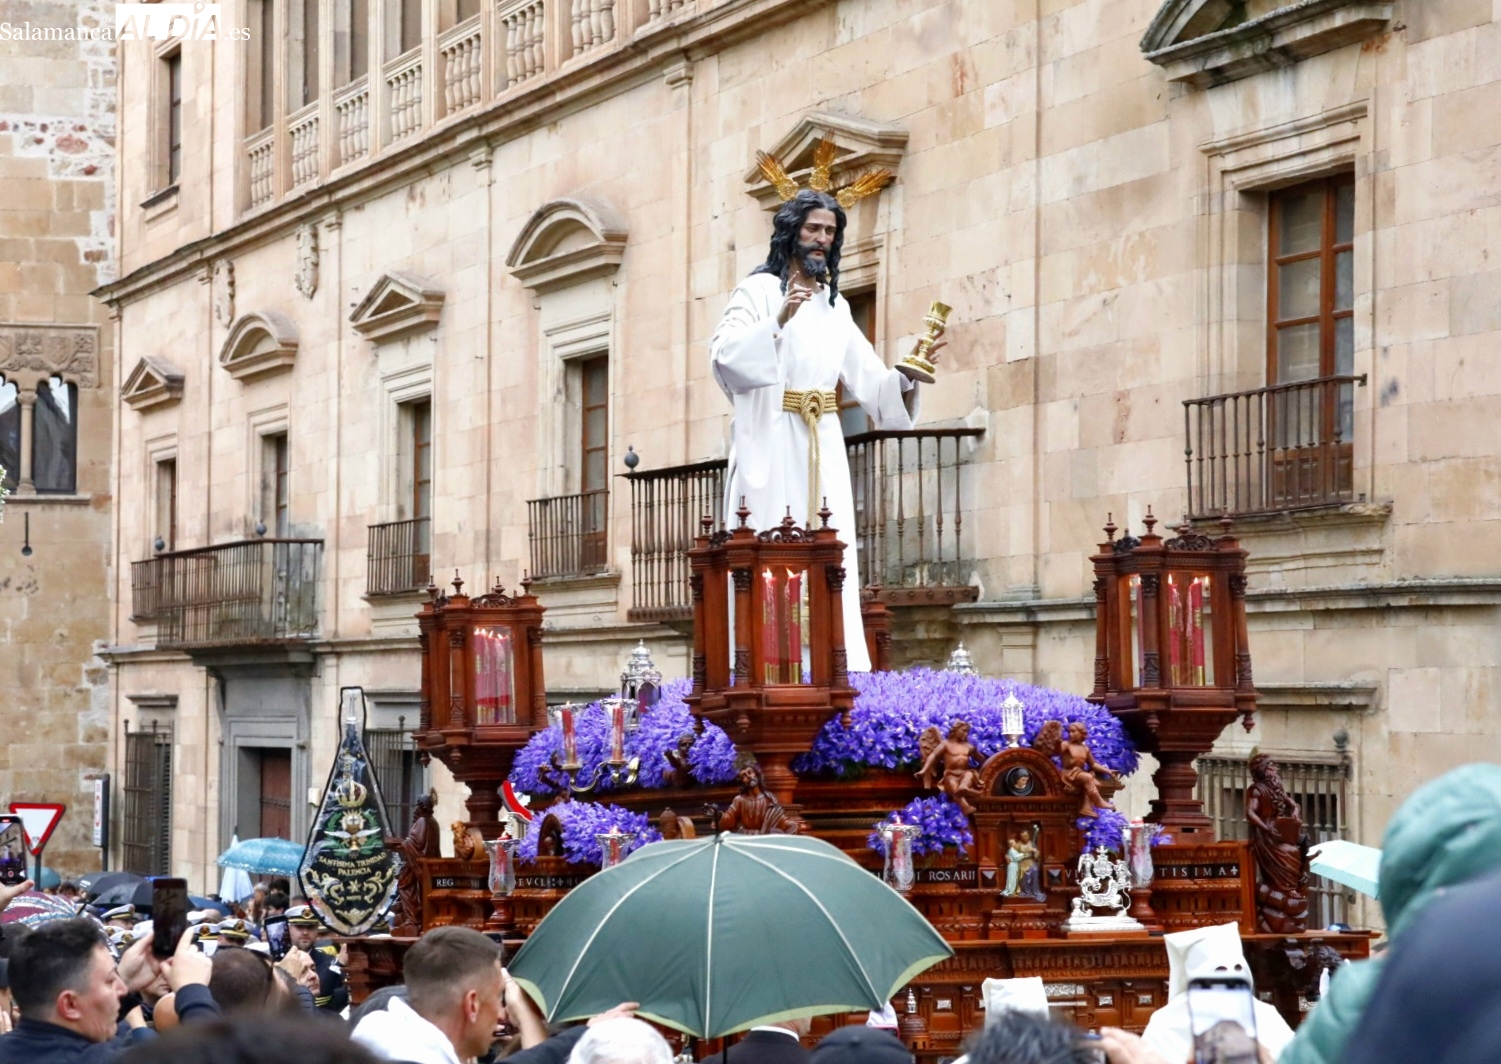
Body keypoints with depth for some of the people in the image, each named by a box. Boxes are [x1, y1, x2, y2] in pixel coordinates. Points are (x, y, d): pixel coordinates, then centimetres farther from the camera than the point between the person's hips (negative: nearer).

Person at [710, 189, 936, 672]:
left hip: (822, 449, 5)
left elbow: (866, 376, 14)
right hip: (770, 446, -5)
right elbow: (724, 353, -14)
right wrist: (778, 320, -25)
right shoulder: (759, 290, 1)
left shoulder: (834, 305, 18)